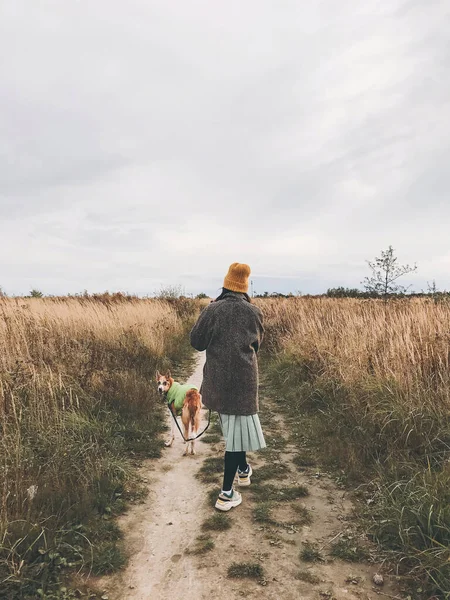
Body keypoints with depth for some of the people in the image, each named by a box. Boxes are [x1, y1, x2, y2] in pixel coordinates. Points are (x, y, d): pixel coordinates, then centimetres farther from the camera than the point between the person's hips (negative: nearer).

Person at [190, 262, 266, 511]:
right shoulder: (253, 312, -6)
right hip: (243, 379, -1)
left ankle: (243, 470, 42)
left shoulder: (212, 310, -10)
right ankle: (226, 494, 8)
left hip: (218, 379, 2)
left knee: (231, 426, 22)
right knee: (238, 429, 5)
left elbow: (196, 342, -4)